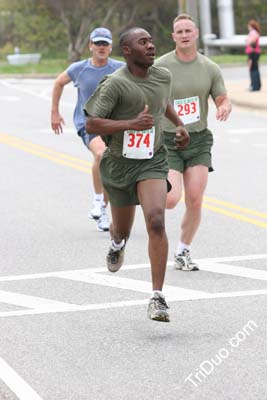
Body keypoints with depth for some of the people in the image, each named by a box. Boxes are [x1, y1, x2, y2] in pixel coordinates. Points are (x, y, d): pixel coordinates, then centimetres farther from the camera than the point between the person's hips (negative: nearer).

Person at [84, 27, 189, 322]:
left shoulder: (163, 76, 2)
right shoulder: (115, 83, -17)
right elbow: (91, 124, -20)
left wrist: (179, 124, 17)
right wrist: (131, 124, -28)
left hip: (152, 161, 2)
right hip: (119, 162, -2)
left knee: (156, 221, -21)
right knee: (122, 229, 16)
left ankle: (157, 297, -20)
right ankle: (118, 243, 58)